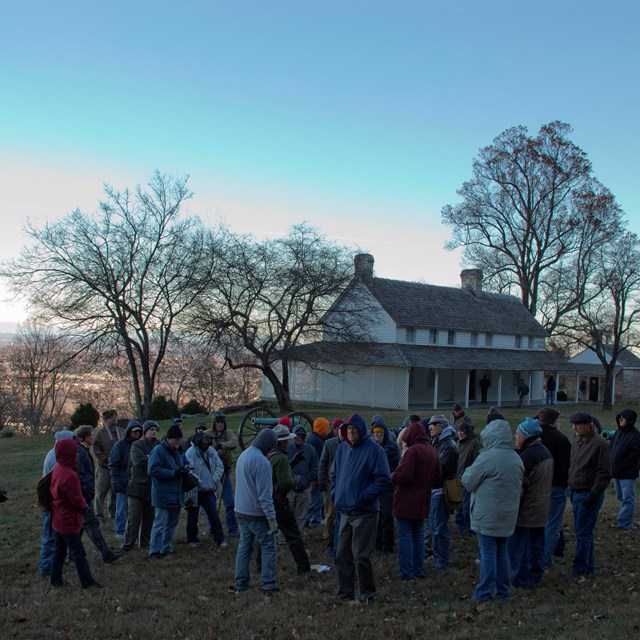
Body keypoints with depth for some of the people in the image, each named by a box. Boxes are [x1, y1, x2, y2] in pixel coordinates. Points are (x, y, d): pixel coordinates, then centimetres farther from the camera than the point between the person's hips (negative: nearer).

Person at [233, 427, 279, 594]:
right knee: (268, 547, 2)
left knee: (244, 546, 14)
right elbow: (264, 494, -21)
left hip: (241, 511, 8)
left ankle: (240, 582, 16)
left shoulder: (243, 455, 9)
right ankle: (268, 583, 1)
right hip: (257, 513, -8)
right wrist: (271, 517, -17)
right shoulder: (261, 461, -20)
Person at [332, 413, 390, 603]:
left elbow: (383, 478, -15)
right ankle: (345, 591, 24)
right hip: (345, 511, 7)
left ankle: (367, 593, 13)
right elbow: (335, 474, 23)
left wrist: (365, 496, -17)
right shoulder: (342, 449, 9)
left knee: (361, 556, -3)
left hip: (365, 512, -7)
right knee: (342, 555, 12)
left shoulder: (374, 450, -12)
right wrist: (337, 493, 9)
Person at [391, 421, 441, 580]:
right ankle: (419, 570, 21)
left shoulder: (412, 451, -19)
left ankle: (407, 572, 3)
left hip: (406, 501, -8)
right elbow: (438, 475, 14)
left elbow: (403, 476, -23)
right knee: (418, 535, 16)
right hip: (422, 501, 8)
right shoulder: (432, 451, 6)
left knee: (405, 536, 0)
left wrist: (392, 477, -5)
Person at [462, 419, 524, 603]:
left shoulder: (487, 457, -18)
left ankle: (484, 593, 5)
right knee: (501, 553, 16)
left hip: (487, 516, -6)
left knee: (488, 553, 0)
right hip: (507, 516, 7)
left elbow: (468, 482, -11)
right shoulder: (516, 459, 5)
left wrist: (469, 470, 9)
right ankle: (502, 591, 22)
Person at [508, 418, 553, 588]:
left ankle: (520, 579, 7)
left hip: (526, 510, -9)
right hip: (541, 509, 9)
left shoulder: (527, 455, -24)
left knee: (519, 544, 1)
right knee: (537, 544, 18)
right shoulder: (545, 452, 7)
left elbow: (519, 484, -23)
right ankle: (536, 575, 27)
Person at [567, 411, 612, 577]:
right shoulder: (577, 441, 11)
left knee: (583, 533, -4)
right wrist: (571, 489, 15)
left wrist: (593, 494, -17)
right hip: (577, 493, 8)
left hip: (589, 495, -8)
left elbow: (604, 473, -16)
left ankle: (580, 568, 3)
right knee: (586, 532, 14)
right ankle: (589, 566, 23)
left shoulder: (599, 443, -15)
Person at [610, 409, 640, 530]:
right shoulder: (618, 432, 9)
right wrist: (611, 467, 3)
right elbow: (611, 449, 14)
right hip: (616, 472, 8)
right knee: (620, 497, 17)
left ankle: (624, 522, 0)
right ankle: (626, 520, 31)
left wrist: (620, 468, -16)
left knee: (627, 498, -2)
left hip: (628, 474, -8)